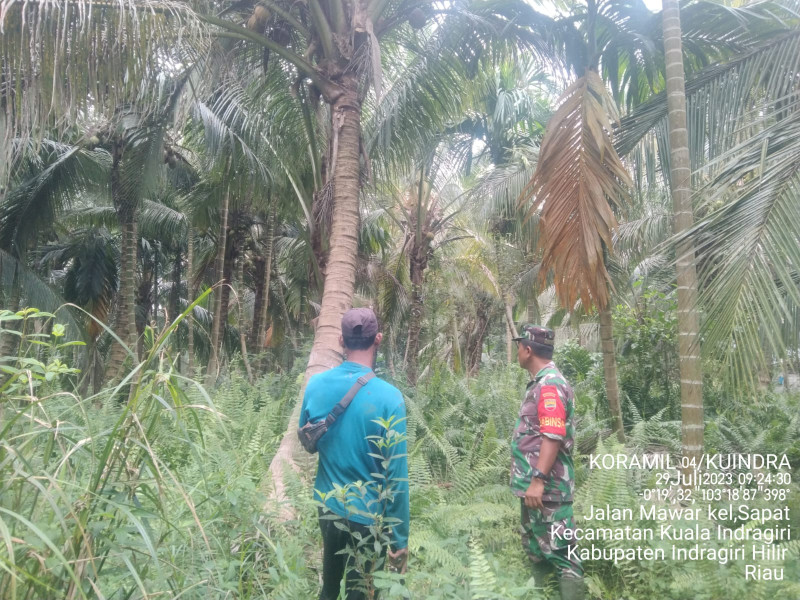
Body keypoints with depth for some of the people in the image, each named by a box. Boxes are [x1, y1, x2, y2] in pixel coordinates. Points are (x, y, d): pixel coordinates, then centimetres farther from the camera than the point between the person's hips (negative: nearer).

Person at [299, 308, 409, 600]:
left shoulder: (315, 385, -8)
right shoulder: (389, 397, -22)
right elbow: (396, 476, -18)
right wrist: (399, 539, -9)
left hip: (327, 507, 5)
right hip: (367, 516, -4)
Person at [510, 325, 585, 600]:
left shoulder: (549, 385, -18)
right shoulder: (541, 383, 13)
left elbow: (553, 437, -25)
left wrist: (538, 480, -27)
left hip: (546, 487, -10)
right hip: (535, 484, 10)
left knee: (558, 550, -3)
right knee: (536, 546, 19)